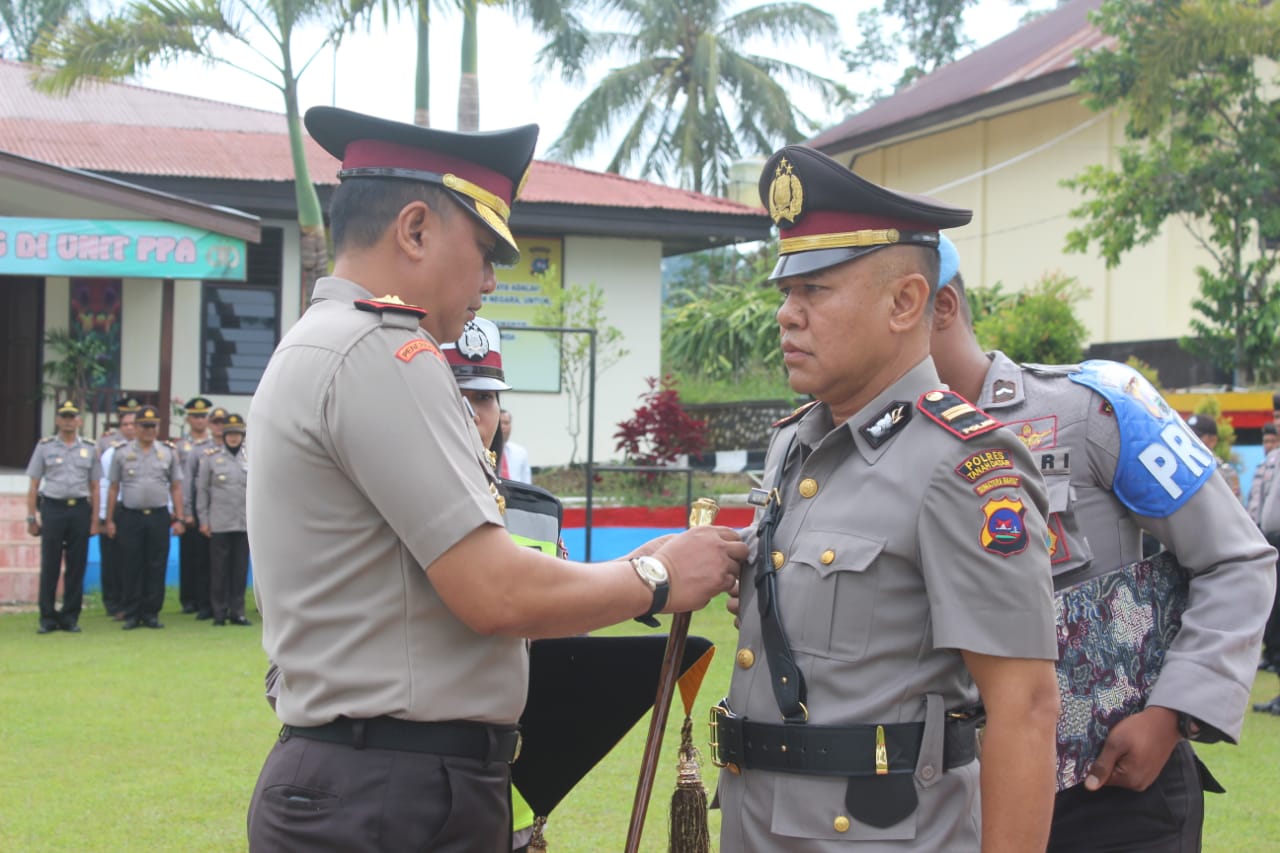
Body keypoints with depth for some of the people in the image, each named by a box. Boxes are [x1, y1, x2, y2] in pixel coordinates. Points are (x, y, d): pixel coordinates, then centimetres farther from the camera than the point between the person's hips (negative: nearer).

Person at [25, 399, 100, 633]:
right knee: (49, 566, -1)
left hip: (80, 509, 2)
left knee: (77, 566, 3)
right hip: (53, 508, -2)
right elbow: (33, 486, 5)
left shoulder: (90, 449, 10)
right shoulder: (44, 446, 5)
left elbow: (94, 488, 10)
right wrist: (31, 517, 0)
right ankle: (48, 618, 6)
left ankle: (70, 617, 10)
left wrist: (94, 519, 5)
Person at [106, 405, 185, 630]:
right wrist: (109, 520, 3)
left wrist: (178, 519, 3)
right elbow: (113, 489, 8)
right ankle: (132, 615, 7)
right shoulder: (122, 453, 6)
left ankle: (151, 613, 9)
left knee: (157, 567, 2)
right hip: (130, 516, -1)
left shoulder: (168, 453, 9)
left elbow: (176, 488, 10)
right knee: (131, 568, 0)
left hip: (159, 516, 1)